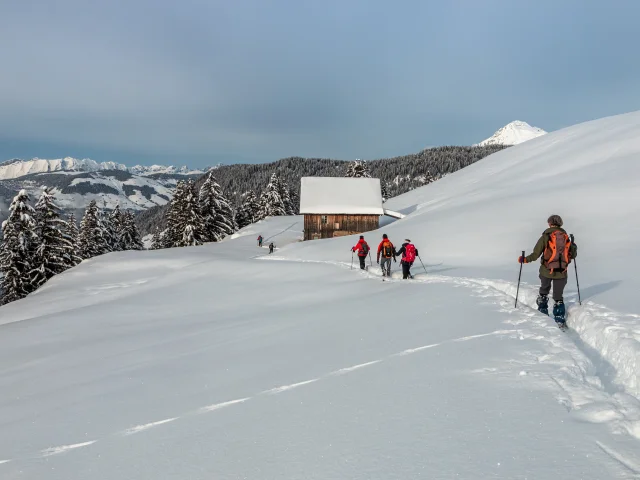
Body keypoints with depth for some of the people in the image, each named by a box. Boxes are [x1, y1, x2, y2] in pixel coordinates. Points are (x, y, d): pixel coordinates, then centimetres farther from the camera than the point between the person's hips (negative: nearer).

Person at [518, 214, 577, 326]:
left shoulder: (545, 237, -7)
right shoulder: (566, 238, 3)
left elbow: (536, 255, -12)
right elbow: (573, 255, 9)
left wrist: (524, 259, 3)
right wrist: (574, 247, 31)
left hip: (546, 271, -2)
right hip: (561, 272, 2)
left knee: (544, 292, 24)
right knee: (558, 297, 12)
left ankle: (542, 314, 26)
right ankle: (560, 320, 7)